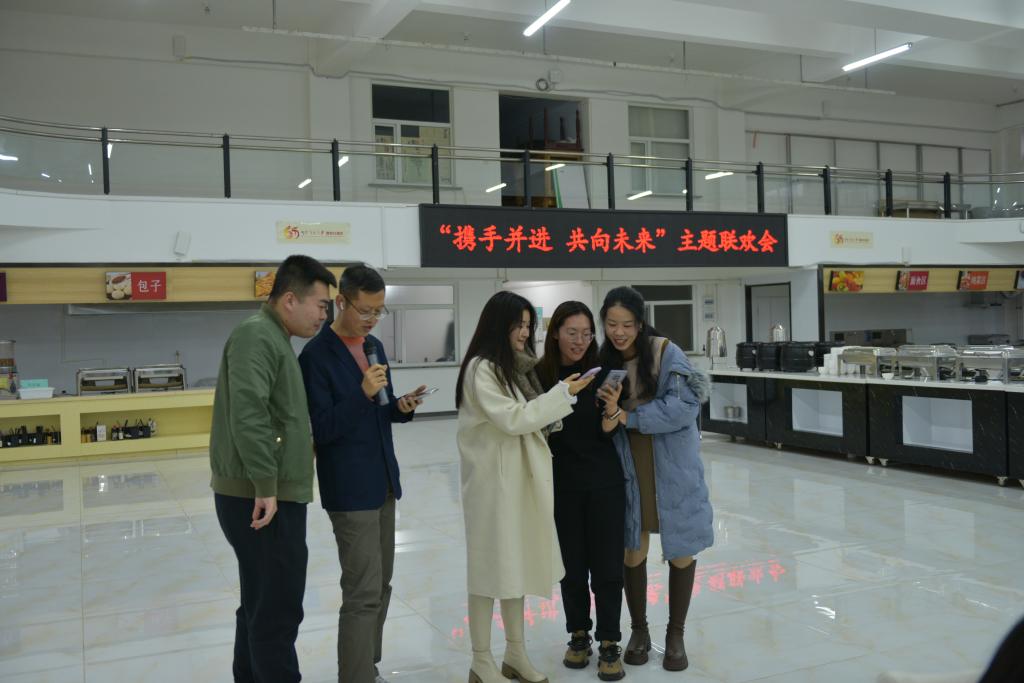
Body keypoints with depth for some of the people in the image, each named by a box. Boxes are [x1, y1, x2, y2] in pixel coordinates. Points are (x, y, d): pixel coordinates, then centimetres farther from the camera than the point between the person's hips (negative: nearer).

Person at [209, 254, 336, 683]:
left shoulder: (273, 338, 18)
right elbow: (247, 413, -26)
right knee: (278, 611, -4)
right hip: (262, 499, -10)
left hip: (270, 497, 10)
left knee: (260, 607, 18)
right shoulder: (257, 335, -14)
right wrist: (265, 485, -26)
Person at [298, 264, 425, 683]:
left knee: (380, 586, 15)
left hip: (383, 483, 8)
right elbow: (319, 430, -17)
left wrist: (401, 407, -4)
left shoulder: (375, 347, 10)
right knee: (363, 593, -6)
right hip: (349, 489, -8)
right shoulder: (316, 355, -14)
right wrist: (363, 393, -27)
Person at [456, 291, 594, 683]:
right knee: (491, 566, 2)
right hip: (494, 479, -8)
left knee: (518, 564, 14)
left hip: (522, 478, 8)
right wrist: (563, 393, -14)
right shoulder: (481, 368, -13)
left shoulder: (516, 366, 13)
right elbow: (512, 419, -18)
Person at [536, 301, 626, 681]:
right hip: (562, 484, 1)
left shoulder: (602, 373, -7)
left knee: (606, 565, 4)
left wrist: (612, 410, -25)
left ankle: (609, 644, 17)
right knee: (572, 564, 12)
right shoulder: (540, 376, -6)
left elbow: (608, 433, -6)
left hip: (605, 482, -1)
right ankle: (579, 635, 29)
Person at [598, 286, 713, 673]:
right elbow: (602, 418, 4)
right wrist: (607, 414, -19)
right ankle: (639, 630, 29)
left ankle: (675, 635, 26)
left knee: (680, 550, 7)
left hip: (672, 465, -2)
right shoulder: (603, 361, 0)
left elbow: (684, 406, -20)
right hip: (626, 466, 2)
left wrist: (627, 417, -24)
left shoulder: (666, 353, -11)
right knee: (632, 549, 8)